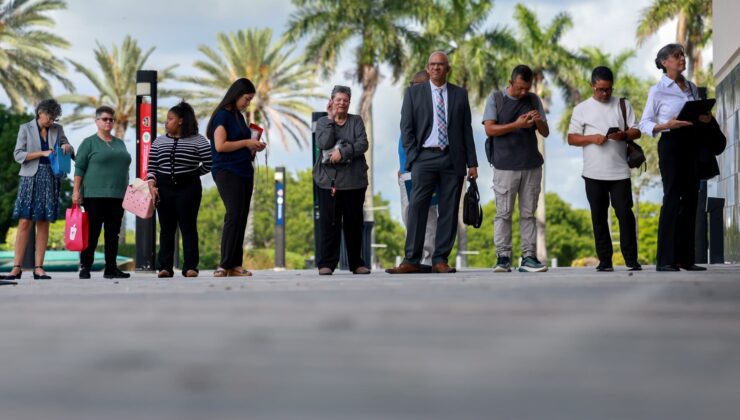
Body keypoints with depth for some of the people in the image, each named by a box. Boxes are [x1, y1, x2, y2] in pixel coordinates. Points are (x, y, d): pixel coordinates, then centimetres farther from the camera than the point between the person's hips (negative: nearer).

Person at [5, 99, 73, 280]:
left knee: (43, 223, 1)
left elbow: (70, 150, 20)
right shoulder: (26, 129, 3)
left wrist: (66, 147, -3)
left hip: (50, 180, 3)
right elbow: (18, 155, -4)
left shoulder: (57, 129, 11)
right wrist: (42, 153, -13)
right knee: (24, 223, -7)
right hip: (30, 178, -3)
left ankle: (38, 268, 3)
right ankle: (16, 267, -6)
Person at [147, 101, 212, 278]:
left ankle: (190, 267, -2)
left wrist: (192, 175, 7)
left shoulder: (198, 141, 0)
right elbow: (152, 166, 9)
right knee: (166, 228, 3)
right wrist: (151, 185, -6)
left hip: (188, 188, -3)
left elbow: (208, 164, 0)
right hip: (164, 189, 3)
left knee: (188, 227, -4)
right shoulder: (159, 141, 11)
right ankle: (165, 267, 5)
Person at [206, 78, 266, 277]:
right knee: (234, 215, -16)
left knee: (242, 218, 3)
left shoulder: (239, 116, 18)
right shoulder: (222, 115, -7)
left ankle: (235, 264, 4)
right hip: (227, 171, -8)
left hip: (244, 171, 8)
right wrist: (246, 143, -10)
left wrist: (254, 148, 7)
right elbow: (220, 145, -16)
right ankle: (226, 264, -16)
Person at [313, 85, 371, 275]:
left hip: (354, 180, 1)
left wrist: (343, 152, -16)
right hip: (328, 179, -1)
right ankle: (326, 263, -2)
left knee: (354, 222, 4)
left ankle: (356, 262, 12)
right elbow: (323, 144, -8)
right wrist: (331, 120, -6)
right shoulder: (323, 122, 10)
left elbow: (363, 144, -4)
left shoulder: (356, 121, 11)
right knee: (329, 222, -5)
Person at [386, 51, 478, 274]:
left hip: (453, 159, 2)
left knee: (448, 211, 0)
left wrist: (471, 162, 5)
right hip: (425, 157, -1)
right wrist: (412, 156, -4)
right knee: (417, 207, -8)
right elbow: (406, 127, 6)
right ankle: (412, 260, -7)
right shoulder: (414, 93, 9)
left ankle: (440, 260, 5)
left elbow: (467, 130, 10)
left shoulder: (460, 94, 12)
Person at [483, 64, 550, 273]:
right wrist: (516, 125, -17)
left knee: (528, 213, 4)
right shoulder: (495, 99, 3)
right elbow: (489, 129, -6)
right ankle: (503, 257, -1)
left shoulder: (533, 100, 12)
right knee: (503, 213, -4)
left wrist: (539, 122, -10)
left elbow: (545, 133, 13)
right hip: (505, 166, -3)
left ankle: (528, 257, 5)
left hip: (531, 165, 3)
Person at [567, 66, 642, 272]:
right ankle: (604, 259, 9)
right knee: (599, 217, 4)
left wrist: (623, 135, -13)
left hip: (620, 171, 0)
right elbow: (571, 138, 5)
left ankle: (631, 259, -1)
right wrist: (592, 138, -12)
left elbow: (636, 132, 9)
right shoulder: (582, 109, 9)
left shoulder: (623, 105, 11)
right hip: (594, 173, 0)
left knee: (625, 213, -5)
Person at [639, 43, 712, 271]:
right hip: (671, 143, -6)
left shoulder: (692, 88, 14)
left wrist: (706, 120, -2)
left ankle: (685, 257, 8)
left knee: (690, 199, 4)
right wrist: (666, 125, -20)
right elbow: (644, 123, -3)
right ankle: (665, 259, -10)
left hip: (693, 144, 6)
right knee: (672, 199, -11)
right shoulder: (657, 90, -3)